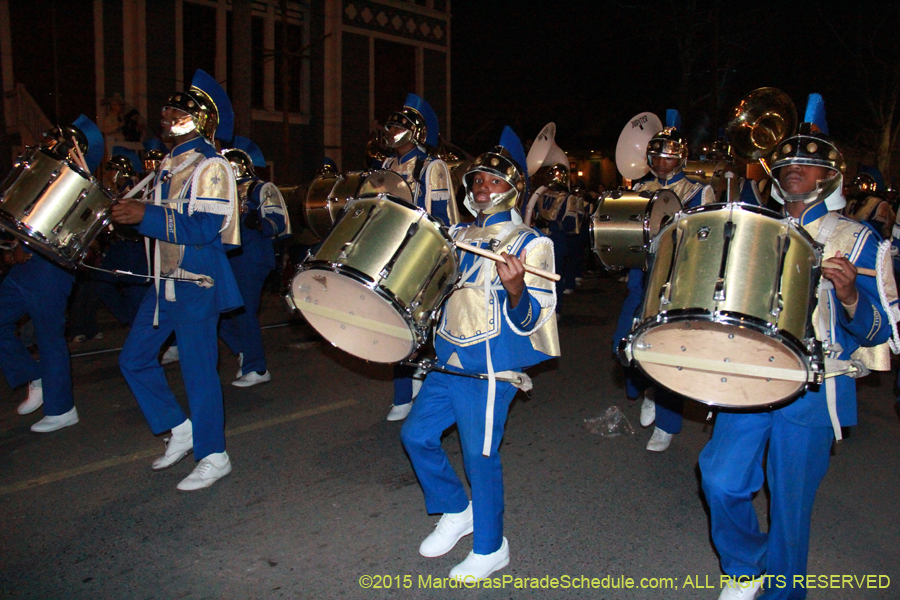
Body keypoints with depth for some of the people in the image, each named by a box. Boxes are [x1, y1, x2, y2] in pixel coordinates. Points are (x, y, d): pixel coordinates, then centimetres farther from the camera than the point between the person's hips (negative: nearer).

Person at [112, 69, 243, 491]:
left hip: (197, 282, -9)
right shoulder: (170, 164, 15)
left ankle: (213, 456, 12)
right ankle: (180, 429, 27)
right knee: (134, 358, 12)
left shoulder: (211, 166, -13)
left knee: (198, 368, -3)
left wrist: (145, 215, -24)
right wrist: (131, 213, 9)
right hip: (166, 279, 10)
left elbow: (204, 227, -23)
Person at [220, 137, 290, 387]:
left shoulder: (263, 189, -4)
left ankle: (256, 369, 3)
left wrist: (258, 224, -32)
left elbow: (278, 222, -15)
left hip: (252, 260, -8)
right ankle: (244, 351, 24)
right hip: (227, 258, 8)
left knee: (244, 312, -7)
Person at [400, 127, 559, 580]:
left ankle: (490, 548, 21)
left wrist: (515, 290, -35)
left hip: (490, 368, -7)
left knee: (479, 455, 0)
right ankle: (456, 512, 32)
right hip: (448, 360, 7)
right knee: (416, 435, 10)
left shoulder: (529, 244, -8)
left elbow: (527, 321, -16)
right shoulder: (459, 235, 12)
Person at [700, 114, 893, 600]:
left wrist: (849, 295, -24)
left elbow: (876, 331, -3)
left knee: (790, 504, 4)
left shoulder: (855, 239, 2)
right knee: (721, 481, -4)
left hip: (812, 390, -3)